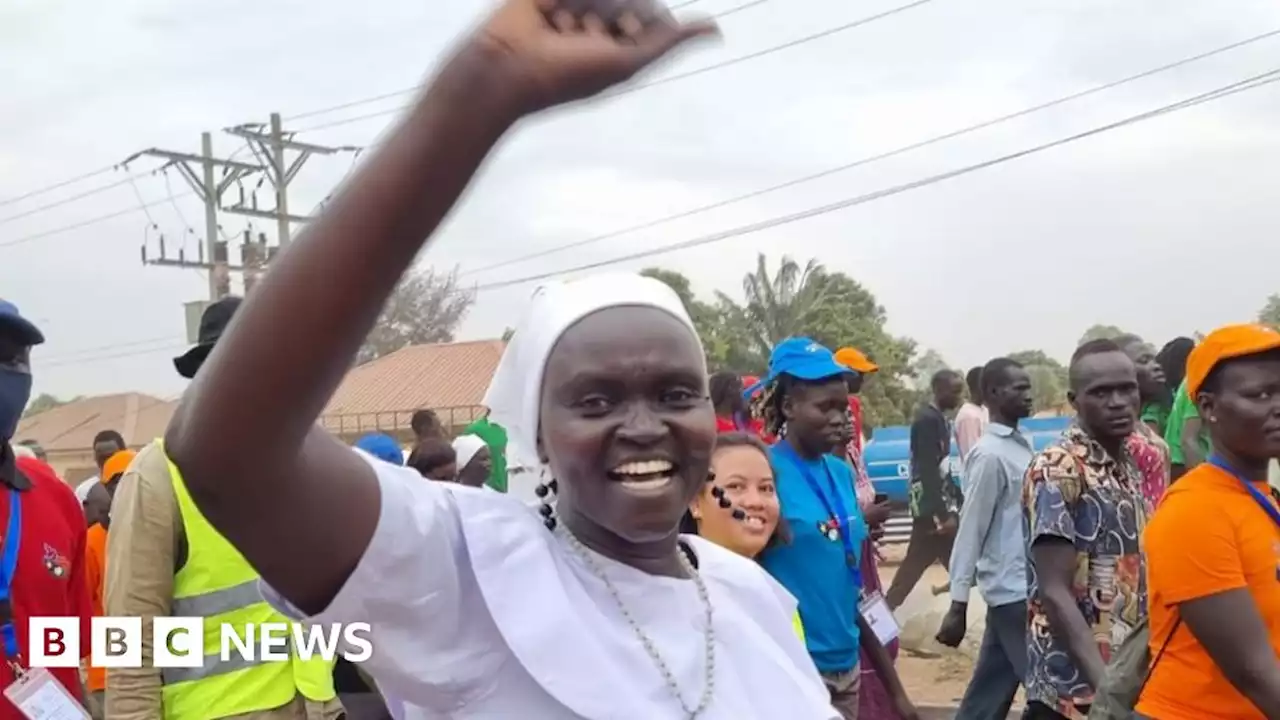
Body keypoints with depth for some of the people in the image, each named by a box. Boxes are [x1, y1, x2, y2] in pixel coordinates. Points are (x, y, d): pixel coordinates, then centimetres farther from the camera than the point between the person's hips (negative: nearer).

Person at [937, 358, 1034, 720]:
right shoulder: (990, 455, -15)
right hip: (1014, 591, -8)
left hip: (1025, 587, 8)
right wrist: (958, 605, -17)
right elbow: (971, 530, -16)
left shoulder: (1022, 444, 12)